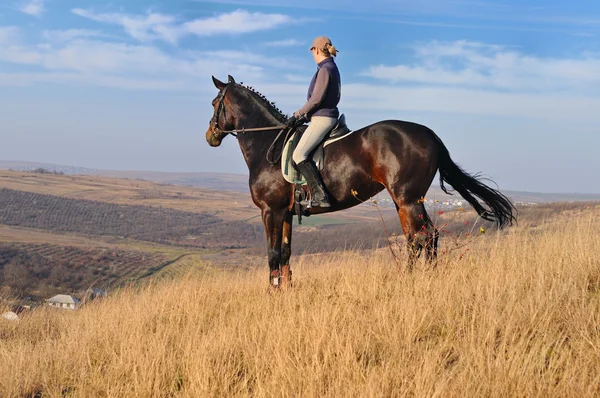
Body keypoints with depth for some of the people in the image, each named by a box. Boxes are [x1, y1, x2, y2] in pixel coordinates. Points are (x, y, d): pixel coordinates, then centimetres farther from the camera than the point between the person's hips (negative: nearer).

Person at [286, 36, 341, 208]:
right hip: (328, 116, 11)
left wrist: (298, 115, -9)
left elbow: (316, 99, -18)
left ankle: (320, 196, -27)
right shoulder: (332, 69, 17)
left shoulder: (325, 70, -13)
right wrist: (305, 116, 17)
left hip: (322, 118, -11)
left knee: (299, 154, -19)